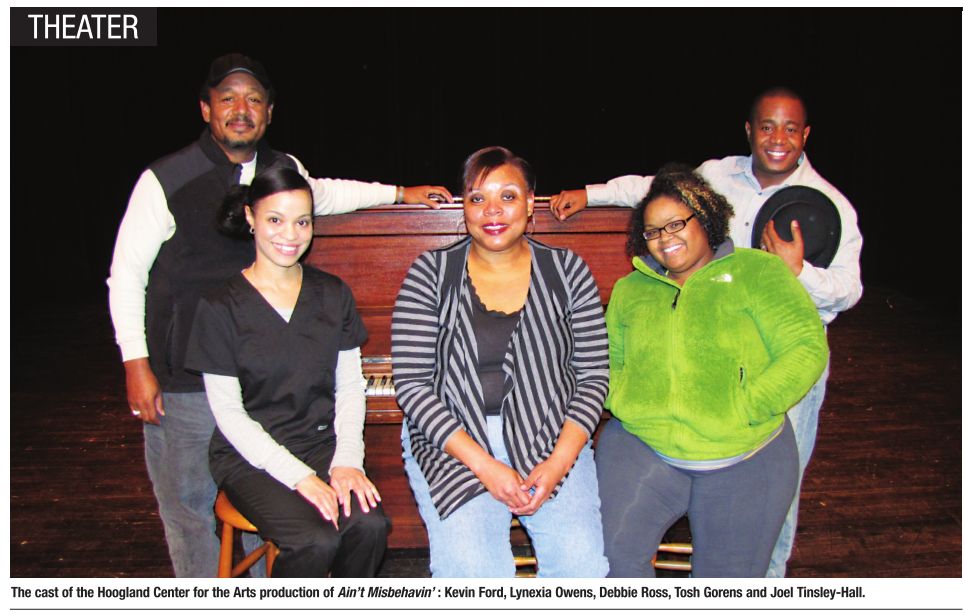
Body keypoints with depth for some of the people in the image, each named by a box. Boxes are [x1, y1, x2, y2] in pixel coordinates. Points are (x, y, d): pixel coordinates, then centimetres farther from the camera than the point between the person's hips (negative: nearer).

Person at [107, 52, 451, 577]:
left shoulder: (285, 171, 6)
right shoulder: (167, 180, -6)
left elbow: (325, 194, 29)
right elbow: (126, 275, -3)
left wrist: (401, 192, 31)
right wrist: (136, 366, -8)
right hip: (184, 380, -3)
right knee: (189, 505, 7)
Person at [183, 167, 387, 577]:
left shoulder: (333, 295, 7)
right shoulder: (221, 307, -4)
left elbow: (350, 388, 6)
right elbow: (229, 414, -8)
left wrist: (347, 460, -11)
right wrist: (299, 477, -17)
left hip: (322, 443, 3)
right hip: (250, 456, -3)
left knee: (369, 525, -25)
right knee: (316, 540, -27)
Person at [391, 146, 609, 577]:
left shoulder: (568, 271, 4)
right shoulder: (431, 273, -1)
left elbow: (593, 376, 3)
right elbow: (411, 384, -6)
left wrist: (558, 462, -12)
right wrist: (483, 465, -15)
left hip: (551, 435, 2)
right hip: (452, 441, -1)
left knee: (583, 560, -18)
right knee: (471, 566, -22)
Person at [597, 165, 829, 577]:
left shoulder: (756, 272, 0)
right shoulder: (630, 289, 13)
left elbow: (807, 348, -8)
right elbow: (608, 359, 16)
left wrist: (742, 409, -16)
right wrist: (623, 402, -5)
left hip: (745, 459, -2)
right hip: (639, 446, 2)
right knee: (611, 554, -13)